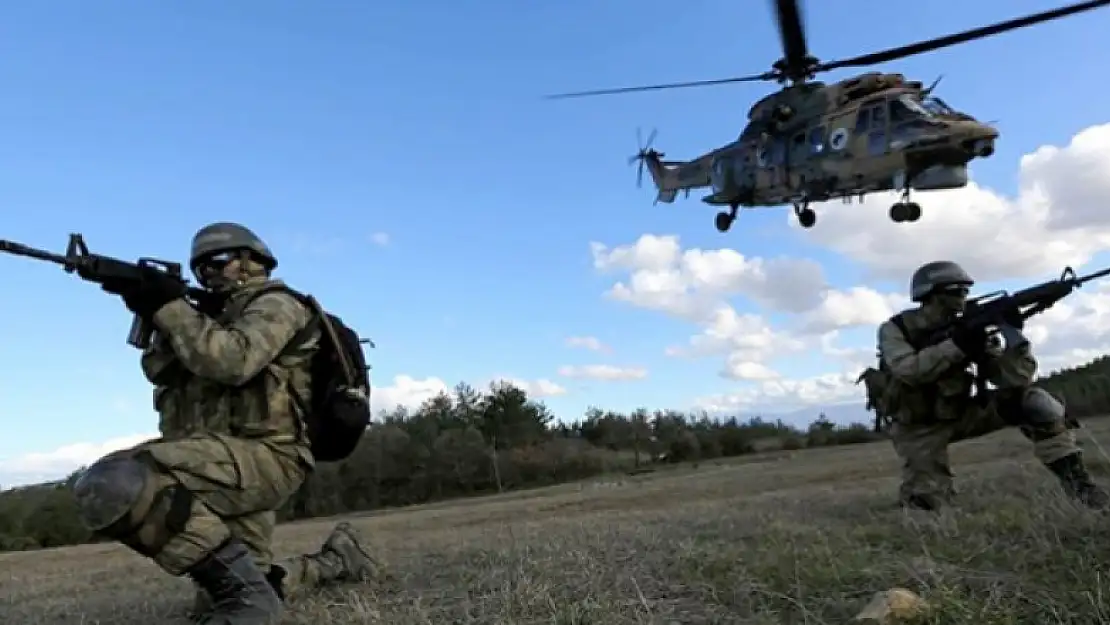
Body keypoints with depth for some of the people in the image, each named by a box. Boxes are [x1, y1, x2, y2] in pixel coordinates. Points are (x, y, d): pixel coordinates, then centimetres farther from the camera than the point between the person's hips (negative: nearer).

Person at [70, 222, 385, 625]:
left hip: (261, 457, -9)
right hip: (234, 464, 10)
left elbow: (231, 361, -21)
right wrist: (152, 313, 2)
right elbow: (161, 372, 16)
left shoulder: (274, 306, -1)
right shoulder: (218, 318, 27)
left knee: (108, 486, -28)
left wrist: (171, 307, -12)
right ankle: (336, 559, 29)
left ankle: (239, 586, -24)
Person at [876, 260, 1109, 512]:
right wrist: (956, 345, -36)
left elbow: (1013, 378, -13)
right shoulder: (895, 329, -13)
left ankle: (1074, 477, -9)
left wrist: (1014, 334, -28)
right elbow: (908, 371, -33)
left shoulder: (968, 328, -5)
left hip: (958, 415, 3)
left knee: (1033, 399, -16)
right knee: (926, 502, -15)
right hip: (918, 428, -3)